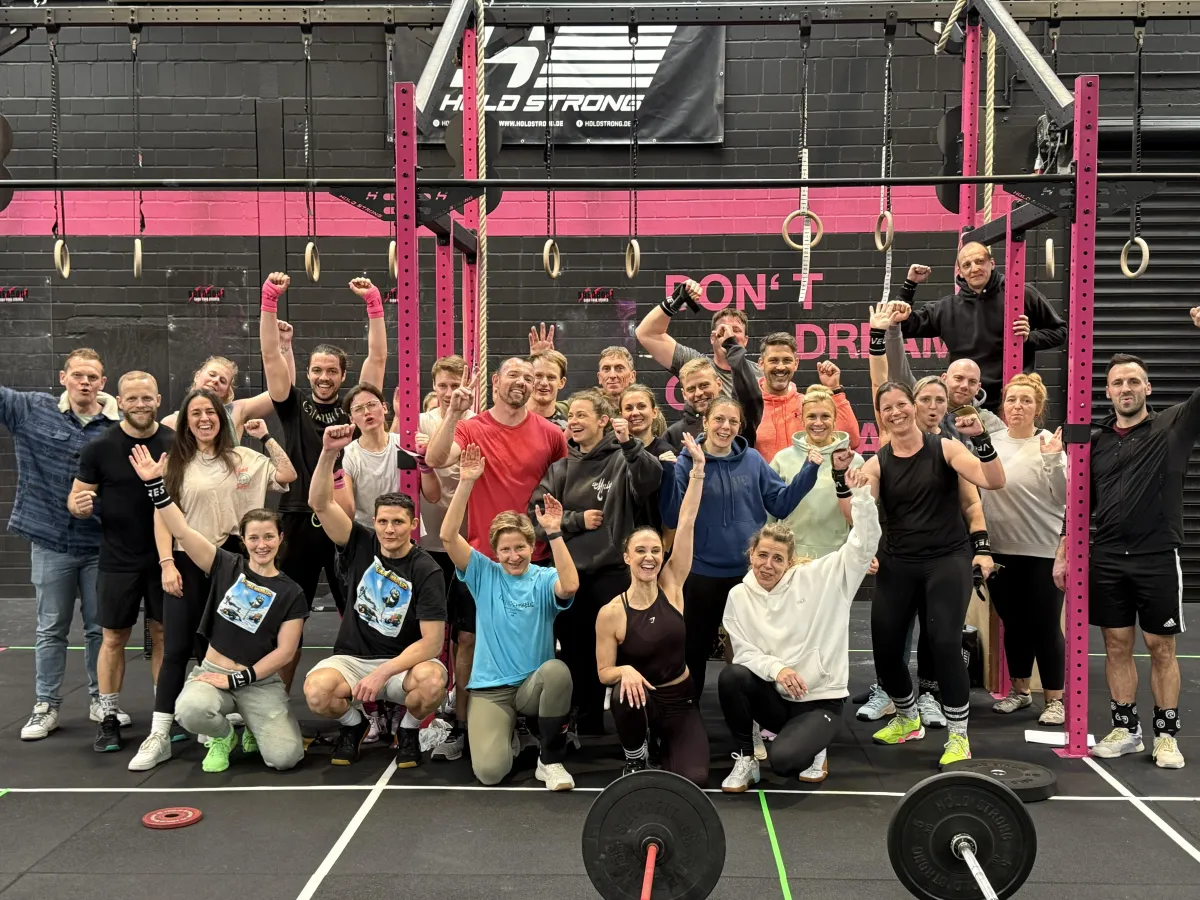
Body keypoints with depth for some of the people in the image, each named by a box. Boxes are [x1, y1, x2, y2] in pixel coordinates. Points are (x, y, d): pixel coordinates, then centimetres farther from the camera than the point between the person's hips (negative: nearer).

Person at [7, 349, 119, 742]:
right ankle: (46, 706, 23)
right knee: (51, 629, 12)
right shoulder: (32, 410, -2)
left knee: (101, 627, 12)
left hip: (101, 545, 0)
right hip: (50, 542, 1)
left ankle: (100, 700, 27)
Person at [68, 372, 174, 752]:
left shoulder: (175, 444, -4)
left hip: (165, 557, 1)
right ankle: (109, 718, 19)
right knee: (114, 638, 7)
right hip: (119, 560, -1)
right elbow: (75, 498, 1)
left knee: (163, 634, 9)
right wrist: (79, 505, -24)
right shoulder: (100, 447, -7)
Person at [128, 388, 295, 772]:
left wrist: (266, 438, -3)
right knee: (176, 648, -2)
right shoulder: (174, 462, 2)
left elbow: (288, 475, -1)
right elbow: (161, 516, -1)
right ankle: (159, 736, 2)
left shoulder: (242, 458, 5)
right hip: (185, 563, -1)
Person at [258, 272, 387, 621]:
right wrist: (270, 298, -10)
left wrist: (373, 301, -11)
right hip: (299, 520, 0)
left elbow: (378, 358, -3)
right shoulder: (294, 406, 6)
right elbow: (270, 355, -1)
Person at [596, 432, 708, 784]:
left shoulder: (671, 585, -6)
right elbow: (604, 672, -7)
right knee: (626, 694, -38)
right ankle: (636, 759, -6)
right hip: (642, 700, -1)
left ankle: (667, 745, 16)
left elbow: (686, 524, -14)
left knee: (693, 779, -21)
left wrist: (698, 469, -20)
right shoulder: (611, 613, -12)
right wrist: (625, 671, -30)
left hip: (680, 700, 1)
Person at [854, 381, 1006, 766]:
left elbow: (994, 482, -12)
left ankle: (958, 735, 2)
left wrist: (981, 439, -24)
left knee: (945, 642, -16)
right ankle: (907, 719, 33)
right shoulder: (877, 464, 2)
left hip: (947, 559, -3)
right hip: (896, 563, 3)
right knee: (885, 646, 4)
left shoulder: (944, 448, -1)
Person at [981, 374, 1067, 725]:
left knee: (1045, 627, 2)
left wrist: (1053, 461, -25)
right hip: (999, 550, 4)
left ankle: (1054, 700, 15)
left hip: (1043, 551, -4)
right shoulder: (990, 442, 3)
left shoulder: (1049, 444, -7)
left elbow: (1063, 498, -13)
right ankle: (1019, 691, 30)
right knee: (1013, 624, 15)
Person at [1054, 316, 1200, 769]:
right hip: (1106, 559, 3)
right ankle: (1125, 729, 19)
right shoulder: (1095, 440, 7)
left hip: (1158, 557, -2)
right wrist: (1063, 553, 6)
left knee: (1161, 648, 5)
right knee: (1117, 645, 8)